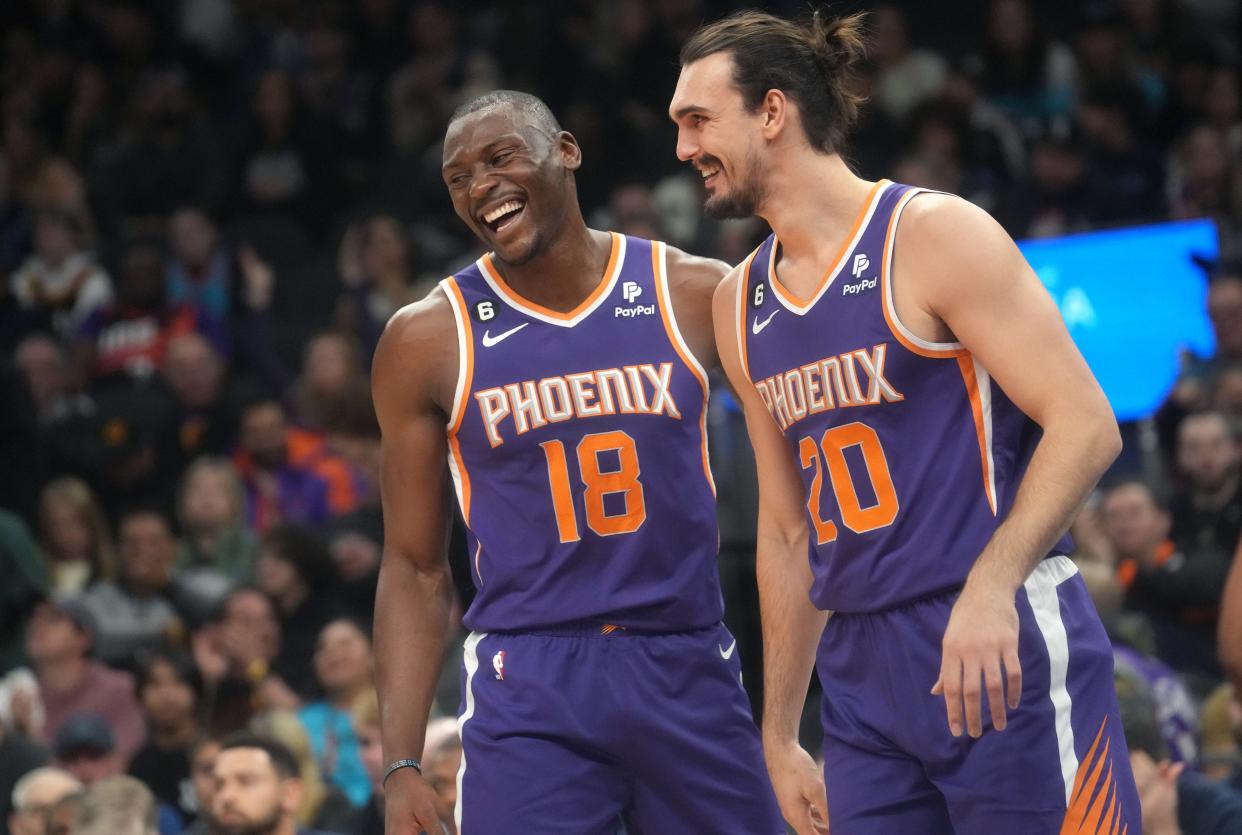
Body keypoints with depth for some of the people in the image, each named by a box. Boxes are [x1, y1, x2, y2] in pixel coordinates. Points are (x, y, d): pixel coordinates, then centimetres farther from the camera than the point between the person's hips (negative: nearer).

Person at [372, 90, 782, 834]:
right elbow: (415, 567, 5)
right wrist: (402, 764, -2)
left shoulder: (698, 297, 1)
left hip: (687, 669, 1)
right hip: (530, 686, -1)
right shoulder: (429, 340, 1)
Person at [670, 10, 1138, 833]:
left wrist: (992, 586, -27)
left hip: (1006, 654, -7)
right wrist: (779, 735, 18)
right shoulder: (742, 303, 14)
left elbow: (1084, 425, -13)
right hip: (864, 680, 7)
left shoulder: (933, 235, -7)